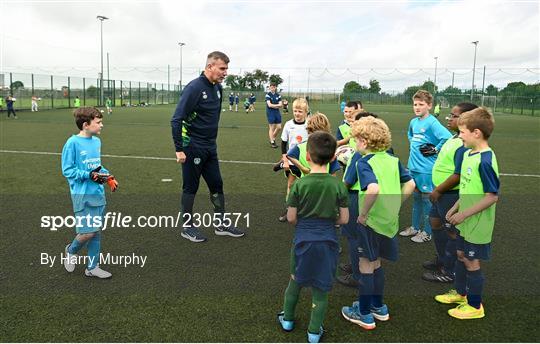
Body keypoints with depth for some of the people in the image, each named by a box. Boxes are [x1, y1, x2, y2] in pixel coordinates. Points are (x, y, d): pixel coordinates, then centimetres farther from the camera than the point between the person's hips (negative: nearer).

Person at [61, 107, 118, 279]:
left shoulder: (97, 141, 8)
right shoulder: (73, 143, -13)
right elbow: (67, 170, -11)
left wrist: (108, 177, 4)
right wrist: (89, 175, -20)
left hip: (98, 194, 7)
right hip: (82, 195, -7)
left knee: (96, 232, 11)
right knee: (87, 232, -6)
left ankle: (92, 267, 23)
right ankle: (71, 250, 27)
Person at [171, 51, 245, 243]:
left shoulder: (218, 88, 6)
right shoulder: (194, 88, -17)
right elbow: (176, 119, -19)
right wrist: (179, 149, -21)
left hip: (210, 147, 8)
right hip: (192, 147, -8)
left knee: (216, 185, 12)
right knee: (190, 187, 4)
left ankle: (220, 225, 24)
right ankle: (188, 227, 19)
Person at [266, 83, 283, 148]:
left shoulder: (278, 95, 8)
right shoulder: (268, 95, -6)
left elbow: (281, 105, 1)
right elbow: (269, 105, -17)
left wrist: (274, 106, -15)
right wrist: (278, 105, -9)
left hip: (277, 112, 5)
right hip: (270, 113, -5)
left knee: (279, 127, 4)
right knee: (272, 128, -3)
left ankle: (273, 138, 26)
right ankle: (272, 142, 6)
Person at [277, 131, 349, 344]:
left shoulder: (299, 185, -13)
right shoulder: (338, 186, -10)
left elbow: (291, 218, -8)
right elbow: (344, 219, -4)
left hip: (303, 240, 0)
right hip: (328, 241, 0)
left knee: (296, 280, 22)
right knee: (321, 288, 13)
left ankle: (287, 319, 39)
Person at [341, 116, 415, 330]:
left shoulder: (364, 162, -16)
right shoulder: (393, 160, 6)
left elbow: (373, 189, -32)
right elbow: (410, 184, 8)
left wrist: (363, 213, -21)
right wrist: (396, 205, 11)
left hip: (371, 221, -7)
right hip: (389, 219, 7)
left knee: (366, 265, 7)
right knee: (376, 264, 22)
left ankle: (364, 314, 19)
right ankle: (378, 307, 36)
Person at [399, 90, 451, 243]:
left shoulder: (432, 123, -16)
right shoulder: (413, 122, 8)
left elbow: (447, 137, -30)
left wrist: (435, 150, -19)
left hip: (426, 169, -7)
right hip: (413, 167, 8)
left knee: (426, 199, 3)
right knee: (416, 198, 18)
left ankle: (427, 233, 16)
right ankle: (415, 227, 32)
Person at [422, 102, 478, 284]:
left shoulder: (464, 144, -25)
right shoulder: (456, 138, 7)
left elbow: (459, 175, -27)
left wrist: (438, 190, -17)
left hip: (452, 194, -10)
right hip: (443, 193, 10)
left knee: (452, 231, 4)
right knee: (435, 222, 22)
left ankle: (448, 272, 19)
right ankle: (442, 259, 40)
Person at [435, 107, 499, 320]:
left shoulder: (485, 161, -25)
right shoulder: (469, 154, 3)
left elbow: (492, 196, -25)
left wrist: (464, 214, -22)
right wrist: (455, 208, 13)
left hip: (477, 225, -9)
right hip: (466, 222, 9)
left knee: (472, 262, 6)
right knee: (461, 255, 22)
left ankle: (475, 306, 24)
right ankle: (460, 293, 42)